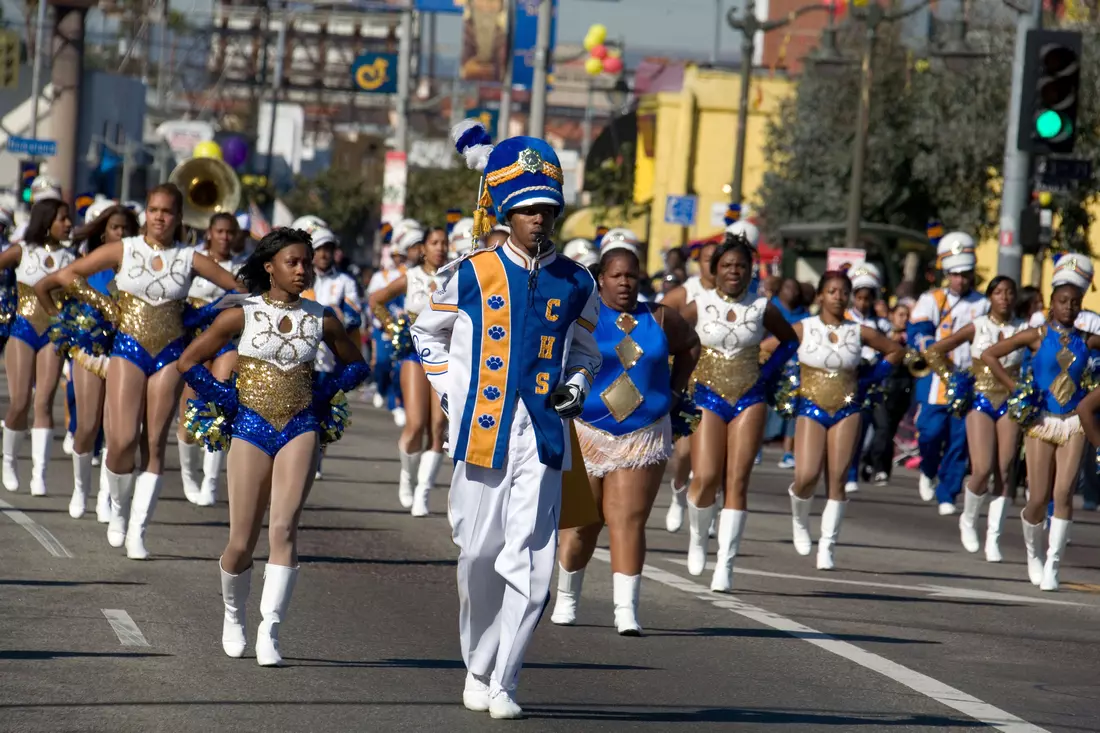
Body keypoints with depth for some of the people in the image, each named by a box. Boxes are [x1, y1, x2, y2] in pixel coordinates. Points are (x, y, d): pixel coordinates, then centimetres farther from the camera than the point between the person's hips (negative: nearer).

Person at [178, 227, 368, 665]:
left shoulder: (321, 320, 5)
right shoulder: (242, 314, -2)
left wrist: (325, 394, 7)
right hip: (251, 428, -1)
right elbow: (188, 362, 4)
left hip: (301, 430, 1)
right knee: (242, 542, 0)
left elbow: (356, 365, 20)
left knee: (284, 528, -17)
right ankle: (233, 615, 29)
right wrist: (225, 398, 0)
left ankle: (270, 631, -16)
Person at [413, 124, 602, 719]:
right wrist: (451, 390, 5)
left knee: (531, 564, -8)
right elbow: (427, 332, 17)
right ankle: (478, 665, 24)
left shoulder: (575, 284, 8)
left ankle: (504, 682, -2)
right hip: (481, 431, -1)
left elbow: (585, 351, 23)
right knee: (479, 555, 5)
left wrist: (577, 386, 2)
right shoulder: (472, 275, 3)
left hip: (543, 438, 1)